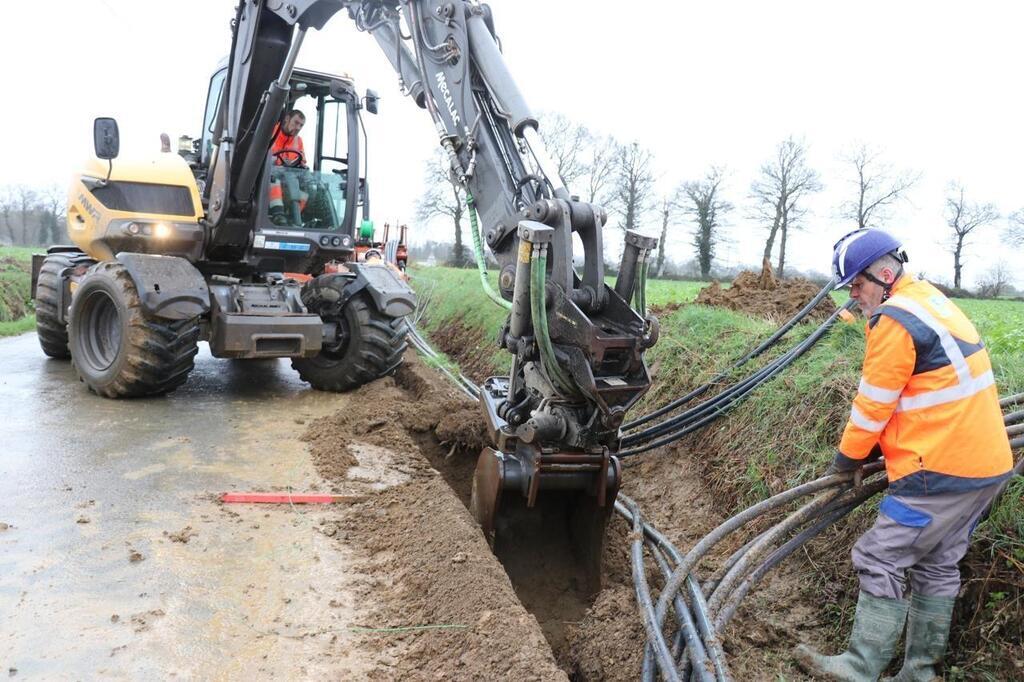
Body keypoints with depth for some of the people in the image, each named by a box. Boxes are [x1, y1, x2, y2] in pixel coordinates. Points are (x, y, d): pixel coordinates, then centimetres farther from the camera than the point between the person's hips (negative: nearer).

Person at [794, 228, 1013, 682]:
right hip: (987, 462, 10)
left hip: (942, 469, -10)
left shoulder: (894, 319, -16)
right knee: (938, 565, 16)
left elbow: (874, 402, -12)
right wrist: (882, 447, 19)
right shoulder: (932, 301, 14)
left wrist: (847, 459, 2)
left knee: (880, 561, -4)